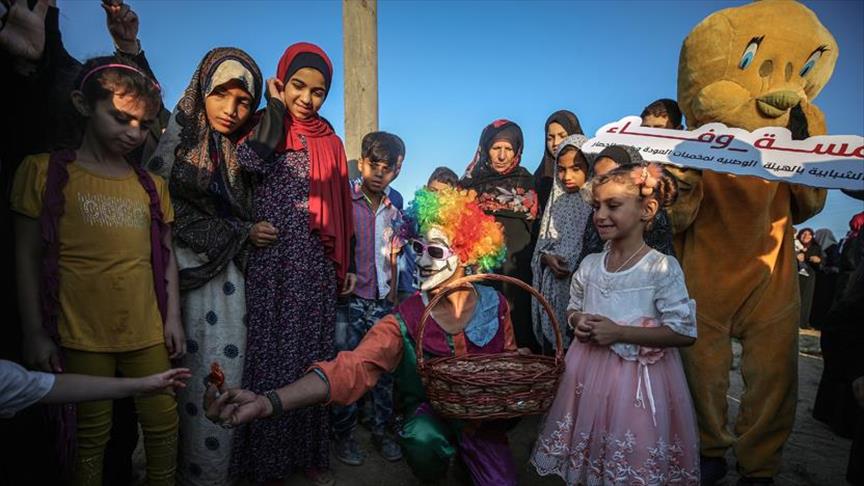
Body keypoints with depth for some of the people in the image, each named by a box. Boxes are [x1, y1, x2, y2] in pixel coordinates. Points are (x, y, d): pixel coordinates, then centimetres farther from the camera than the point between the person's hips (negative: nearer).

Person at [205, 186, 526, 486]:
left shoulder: (495, 304, -15)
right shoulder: (404, 321, -21)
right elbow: (350, 368, -35)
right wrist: (267, 403, -48)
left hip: (484, 420, 3)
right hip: (430, 417, -2)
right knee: (423, 437, -33)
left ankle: (469, 457, 24)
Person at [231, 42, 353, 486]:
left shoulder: (329, 141, 11)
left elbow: (340, 207, 12)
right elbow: (252, 159, -21)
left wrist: (344, 266, 9)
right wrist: (274, 102, -10)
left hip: (316, 263, 3)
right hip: (271, 261, -3)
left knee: (312, 354, 9)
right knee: (271, 352, 2)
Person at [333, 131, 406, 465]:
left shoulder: (393, 211, 10)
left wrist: (394, 298, 10)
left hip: (382, 302, 4)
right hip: (349, 300, -4)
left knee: (385, 368, 8)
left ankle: (380, 429, 23)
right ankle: (344, 434, 18)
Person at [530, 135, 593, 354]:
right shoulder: (557, 202, 12)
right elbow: (540, 247, 13)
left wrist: (576, 266, -17)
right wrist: (548, 258, -7)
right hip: (553, 293, 4)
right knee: (551, 362, 10)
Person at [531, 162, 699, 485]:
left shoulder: (662, 268, -14)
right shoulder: (589, 265, 2)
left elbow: (685, 333, -15)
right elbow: (573, 309, 17)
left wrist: (618, 332, -20)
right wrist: (578, 321, -7)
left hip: (638, 379, -5)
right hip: (589, 373, 5)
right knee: (587, 457, 17)